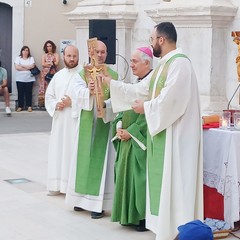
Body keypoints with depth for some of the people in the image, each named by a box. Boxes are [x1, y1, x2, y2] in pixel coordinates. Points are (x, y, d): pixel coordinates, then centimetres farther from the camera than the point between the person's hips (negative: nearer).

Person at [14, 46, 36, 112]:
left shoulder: (31, 58, 8)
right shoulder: (18, 58, 6)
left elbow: (32, 66, -9)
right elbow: (17, 67, -8)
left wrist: (22, 65, -7)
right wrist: (27, 68, -9)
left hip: (29, 79, 0)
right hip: (20, 79, 0)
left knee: (29, 92, 0)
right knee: (20, 93, 0)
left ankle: (29, 106, 6)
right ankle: (20, 106, 6)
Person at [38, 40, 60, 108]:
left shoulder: (56, 55, 11)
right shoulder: (44, 55, 17)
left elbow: (56, 63, -4)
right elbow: (43, 64, 2)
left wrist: (47, 63, 2)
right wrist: (51, 63, -2)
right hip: (45, 73, 2)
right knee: (43, 88, -5)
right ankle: (42, 103, -6)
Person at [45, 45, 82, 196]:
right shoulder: (58, 75, 12)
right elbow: (49, 96, 14)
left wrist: (72, 103, -15)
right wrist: (55, 105, -4)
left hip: (76, 120, -5)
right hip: (59, 121, 6)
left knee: (74, 151, -6)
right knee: (58, 151, 8)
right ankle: (58, 184, 16)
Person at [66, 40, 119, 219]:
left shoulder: (113, 75, 0)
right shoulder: (83, 73, 6)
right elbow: (80, 94, -11)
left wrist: (104, 105, -29)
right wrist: (89, 91, -32)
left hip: (104, 122, -3)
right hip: (86, 121, 3)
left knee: (100, 159, -4)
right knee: (85, 158, 9)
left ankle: (98, 202, -2)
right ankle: (84, 197, 20)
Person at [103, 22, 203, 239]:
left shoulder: (179, 62, -14)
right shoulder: (165, 64, 17)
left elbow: (171, 99, -24)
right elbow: (140, 90, 20)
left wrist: (146, 107, -10)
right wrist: (111, 83, 21)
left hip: (176, 134, -10)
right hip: (162, 131, 10)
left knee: (174, 180, -6)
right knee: (164, 180, 12)